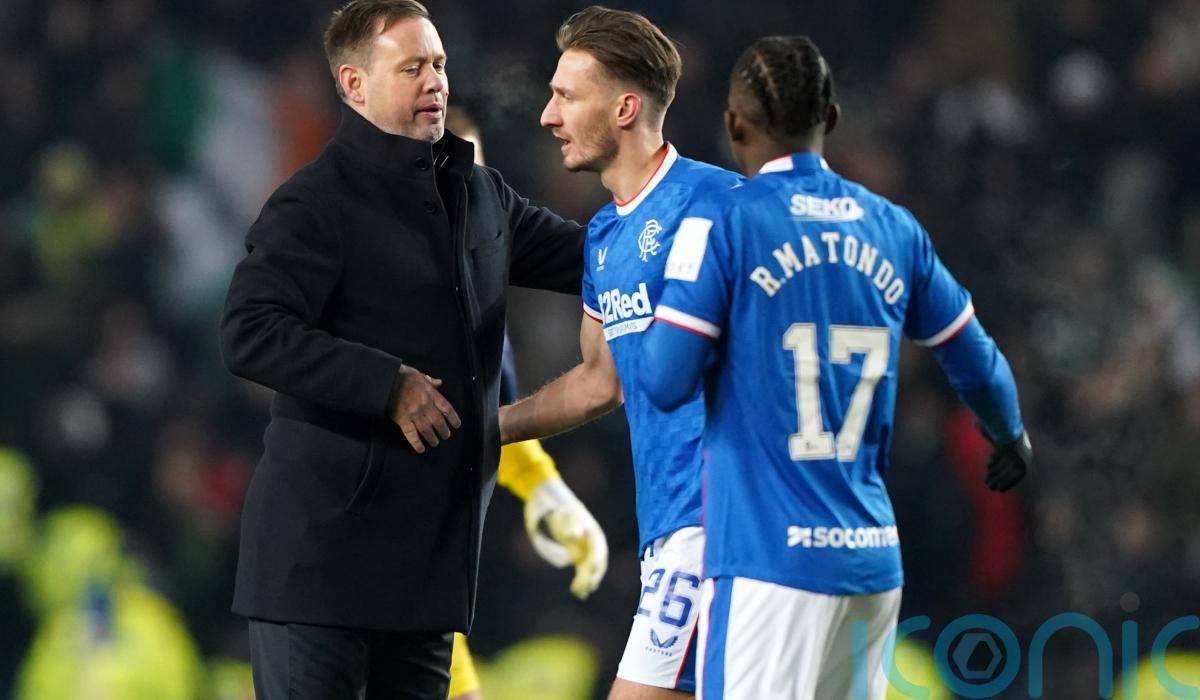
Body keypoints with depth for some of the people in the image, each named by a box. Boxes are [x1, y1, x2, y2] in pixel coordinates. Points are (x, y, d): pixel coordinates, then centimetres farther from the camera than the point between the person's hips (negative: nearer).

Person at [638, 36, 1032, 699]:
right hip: (873, 556, 6)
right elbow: (977, 365, 20)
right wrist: (1011, 437, 41)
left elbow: (665, 383, -9)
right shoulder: (893, 228, 10)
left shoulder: (723, 221, -6)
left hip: (770, 557, -6)